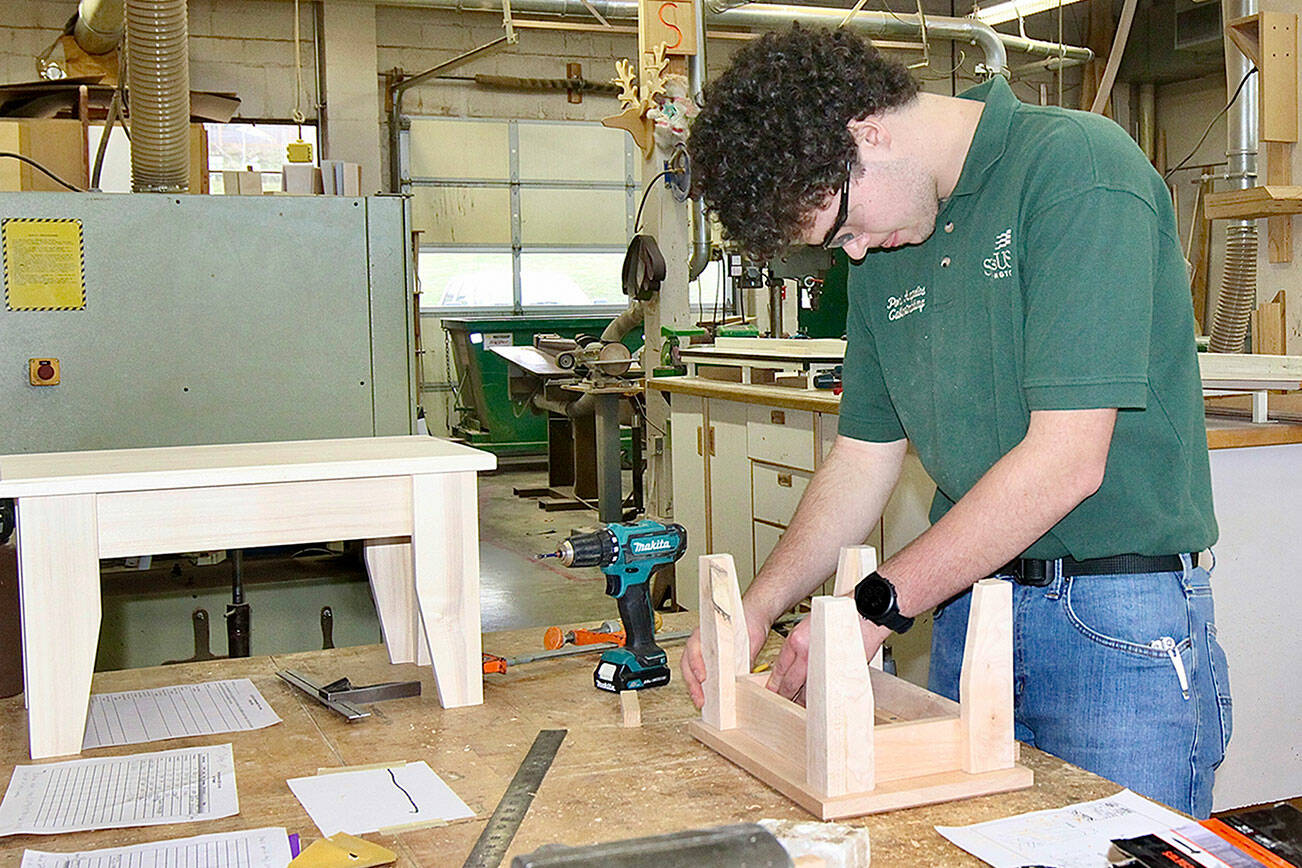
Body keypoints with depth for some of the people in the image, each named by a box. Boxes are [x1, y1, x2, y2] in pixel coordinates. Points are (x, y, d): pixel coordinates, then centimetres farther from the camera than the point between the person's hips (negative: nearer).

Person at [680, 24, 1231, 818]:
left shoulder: (1076, 166, -15)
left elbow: (1066, 461, -20)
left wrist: (877, 605, -14)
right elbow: (865, 458, 13)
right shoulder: (888, 249, 9)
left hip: (1117, 620, -6)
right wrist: (755, 612, 1)